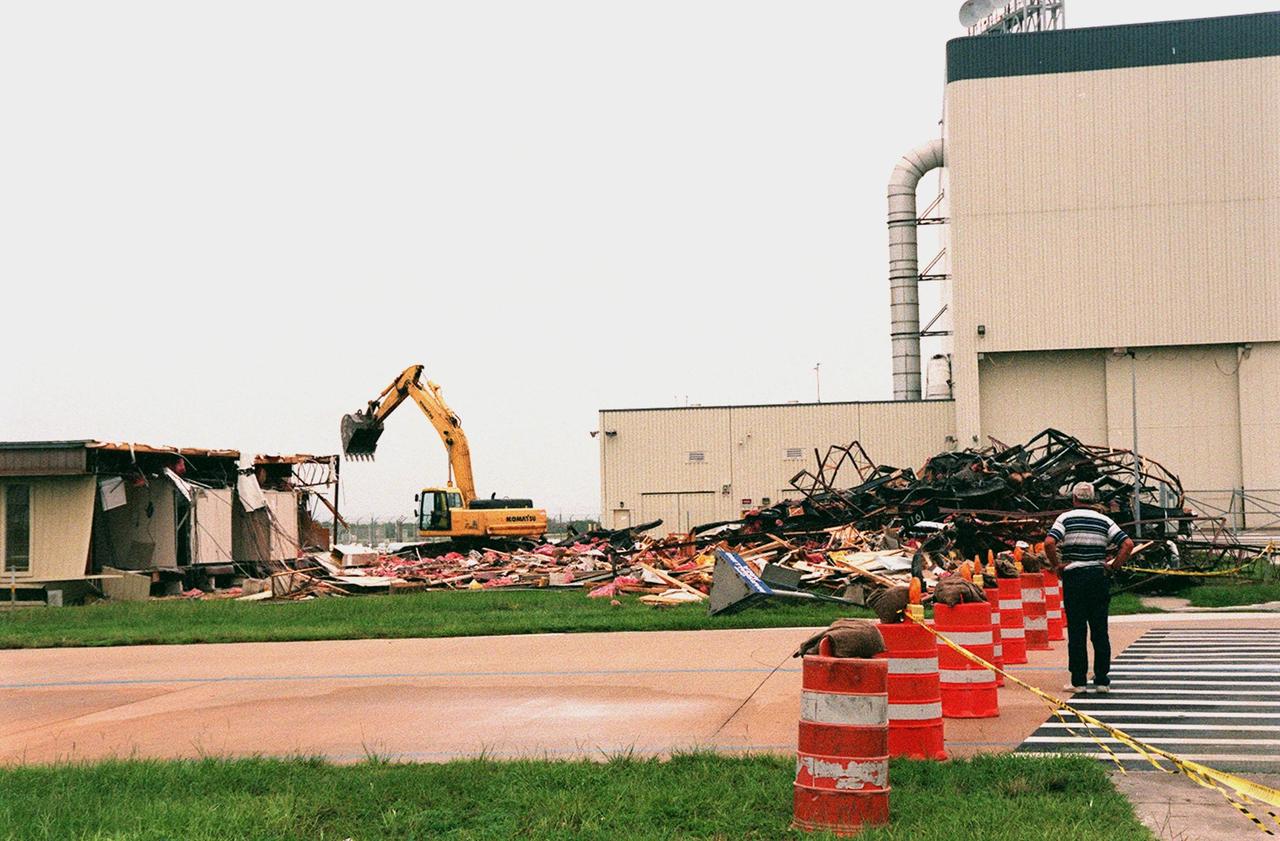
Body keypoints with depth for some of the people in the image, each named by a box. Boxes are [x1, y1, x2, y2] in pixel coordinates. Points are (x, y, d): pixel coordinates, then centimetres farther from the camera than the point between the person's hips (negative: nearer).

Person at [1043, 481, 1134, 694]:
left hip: (1074, 577, -3)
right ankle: (1102, 680, 9)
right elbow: (1128, 544, -2)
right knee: (1100, 631, 7)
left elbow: (1049, 543, -17)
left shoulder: (1066, 518, -1)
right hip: (1099, 577, 3)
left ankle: (1078, 681, 1)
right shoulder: (1104, 521, 7)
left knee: (1076, 631, 0)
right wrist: (1114, 565, 4)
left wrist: (1057, 565, -5)